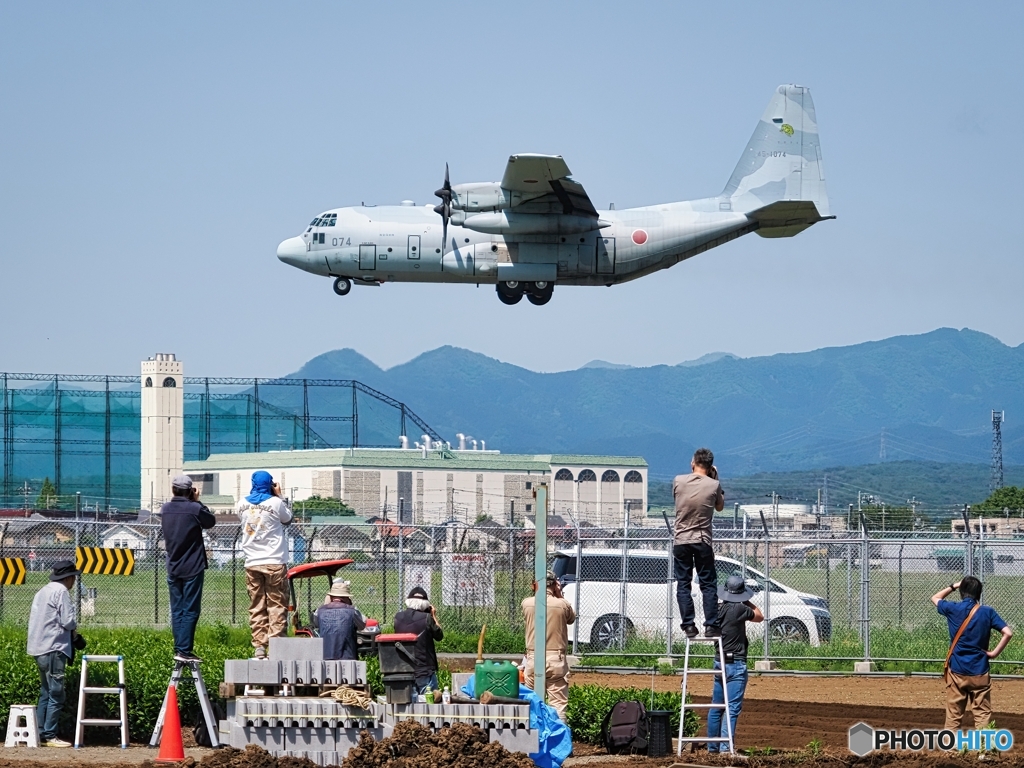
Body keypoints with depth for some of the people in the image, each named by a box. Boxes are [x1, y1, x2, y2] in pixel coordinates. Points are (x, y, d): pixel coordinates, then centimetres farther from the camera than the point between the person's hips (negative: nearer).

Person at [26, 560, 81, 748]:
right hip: (53, 649, -9)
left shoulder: (43, 592, 17)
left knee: (46, 693, 14)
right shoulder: (61, 592, -10)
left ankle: (40, 734, 14)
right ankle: (49, 736, -9)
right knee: (56, 695, -7)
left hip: (39, 649, 9)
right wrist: (74, 626, 6)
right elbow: (68, 621, -18)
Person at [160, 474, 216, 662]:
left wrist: (174, 498, 14)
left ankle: (179, 649, 10)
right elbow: (211, 521, 2)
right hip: (193, 568, -5)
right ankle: (184, 650, -9)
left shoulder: (165, 510, 1)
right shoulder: (194, 509, -14)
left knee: (177, 610, 10)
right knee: (190, 610, -4)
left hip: (173, 568, 5)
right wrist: (197, 502, 8)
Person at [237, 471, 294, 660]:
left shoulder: (243, 504, 3)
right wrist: (279, 496, 16)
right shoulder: (275, 503, -8)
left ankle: (259, 647, 2)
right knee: (277, 606, 0)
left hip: (252, 564, 3)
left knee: (256, 607, 7)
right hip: (275, 563, -3)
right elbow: (288, 519, 9)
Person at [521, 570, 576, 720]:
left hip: (533, 658, 2)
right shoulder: (562, 604, -6)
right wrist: (559, 595, 12)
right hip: (556, 658, -2)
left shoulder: (527, 603, 0)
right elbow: (571, 618, 13)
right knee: (558, 703, 0)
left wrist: (536, 592, 15)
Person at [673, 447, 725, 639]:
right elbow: (720, 507, 10)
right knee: (708, 585, 6)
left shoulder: (678, 481, -5)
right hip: (702, 541, -1)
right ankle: (711, 626, 0)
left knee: (683, 584, 6)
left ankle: (689, 625, 1)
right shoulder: (714, 485, -7)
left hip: (680, 540, 1)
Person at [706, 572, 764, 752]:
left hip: (719, 662, 7)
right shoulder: (739, 609, -14)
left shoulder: (719, 609, 5)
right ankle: (725, 746, -11)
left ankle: (713, 746, 20)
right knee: (733, 708, -6)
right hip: (736, 664, -7)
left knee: (716, 707, 14)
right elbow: (759, 616, 1)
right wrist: (747, 602, 8)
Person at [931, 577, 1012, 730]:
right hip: (979, 672, -1)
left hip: (956, 671, 1)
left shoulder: (953, 609, -2)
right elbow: (1008, 633, -11)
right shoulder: (987, 612, -4)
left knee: (953, 716, 8)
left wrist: (954, 586, 23)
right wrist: (994, 653, -3)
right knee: (983, 715, 0)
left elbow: (935, 598, 19)